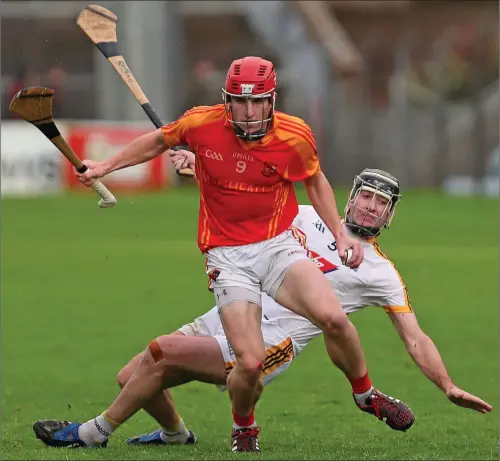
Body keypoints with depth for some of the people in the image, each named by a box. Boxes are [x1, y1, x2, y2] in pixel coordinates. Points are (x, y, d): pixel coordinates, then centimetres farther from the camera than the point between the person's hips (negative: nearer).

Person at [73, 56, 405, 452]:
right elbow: (159, 141, 13)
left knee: (333, 318, -24)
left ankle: (365, 393, 5)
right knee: (251, 363, -15)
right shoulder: (201, 124, -9)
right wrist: (106, 166, 17)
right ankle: (243, 426, 20)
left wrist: (341, 234, 4)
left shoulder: (296, 136, -7)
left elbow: (315, 181, 13)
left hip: (279, 245, 1)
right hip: (227, 255, -1)